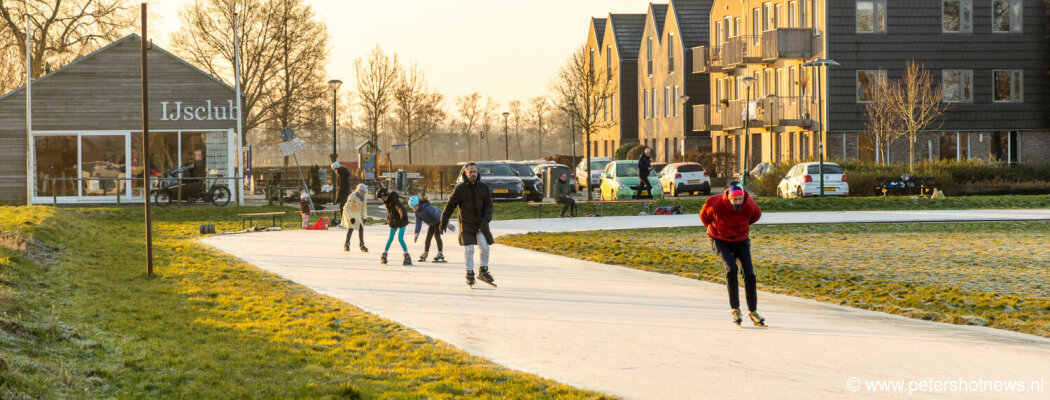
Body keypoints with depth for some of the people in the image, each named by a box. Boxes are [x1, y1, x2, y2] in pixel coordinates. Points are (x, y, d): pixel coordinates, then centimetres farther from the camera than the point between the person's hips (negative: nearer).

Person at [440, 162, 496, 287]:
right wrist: (443, 222, 4)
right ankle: (470, 275, 6)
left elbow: (488, 205, -1)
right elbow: (450, 206, 2)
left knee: (485, 248, -5)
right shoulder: (460, 189, -5)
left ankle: (483, 271, 13)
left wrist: (486, 220, -17)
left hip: (481, 224, 2)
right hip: (466, 224, -2)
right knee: (468, 250, -5)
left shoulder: (484, 187, 1)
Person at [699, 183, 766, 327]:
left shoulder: (750, 206, -18)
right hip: (720, 241, -3)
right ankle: (735, 310, -22)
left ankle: (753, 311, 5)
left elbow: (756, 216, 9)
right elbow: (703, 215, -1)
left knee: (749, 274, -7)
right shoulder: (716, 204, -25)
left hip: (741, 240, 3)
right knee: (731, 269, -25)